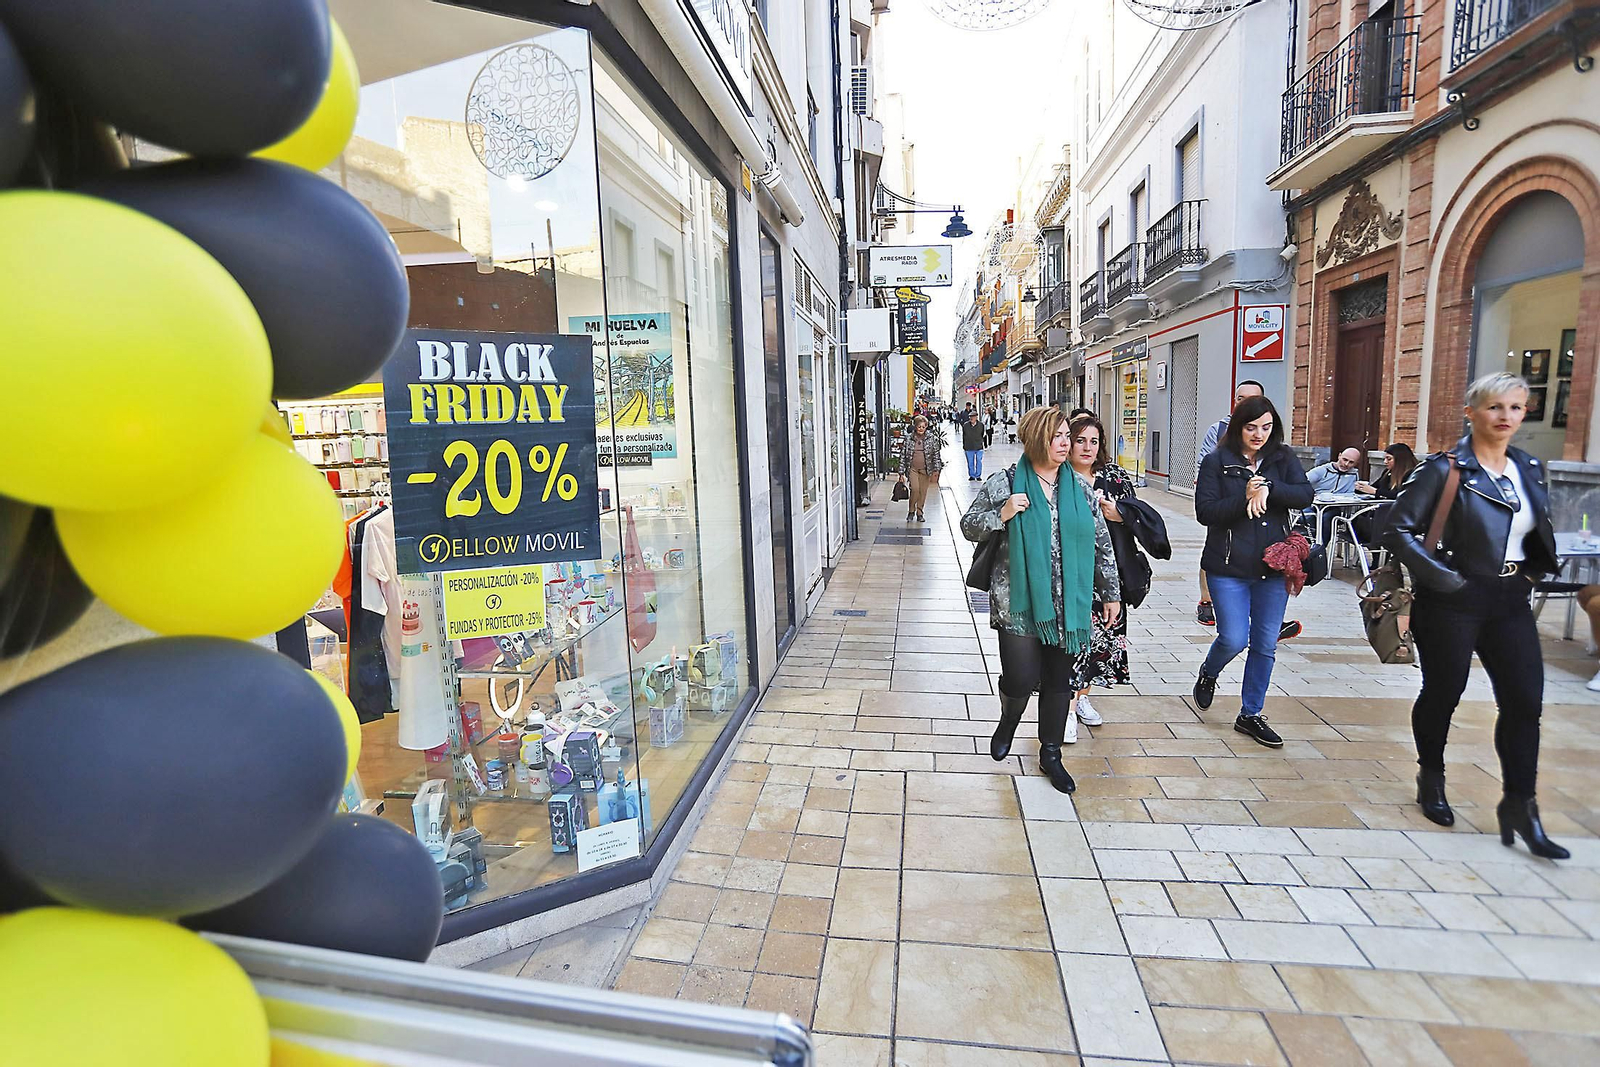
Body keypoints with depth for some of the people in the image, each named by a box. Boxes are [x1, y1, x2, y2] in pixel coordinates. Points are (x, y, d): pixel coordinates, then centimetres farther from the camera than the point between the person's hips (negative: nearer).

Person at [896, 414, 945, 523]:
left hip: (926, 469, 1)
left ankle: (919, 513, 22)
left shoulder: (932, 438, 0)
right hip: (912, 468, -1)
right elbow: (903, 455, 2)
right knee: (915, 489, -15)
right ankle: (911, 511, 6)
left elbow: (936, 454, 4)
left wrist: (936, 469, -3)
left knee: (923, 492, 6)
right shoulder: (908, 438, -1)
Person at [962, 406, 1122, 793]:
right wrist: (1001, 514, -17)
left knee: (1061, 682, 11)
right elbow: (968, 526, 1)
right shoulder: (1004, 483, -2)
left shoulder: (1079, 489, 7)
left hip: (1070, 605, 4)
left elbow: (1103, 545, 12)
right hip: (1019, 604, -3)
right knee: (1020, 680, -4)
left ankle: (1050, 753, 31)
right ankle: (1008, 721, 32)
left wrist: (1111, 593, 13)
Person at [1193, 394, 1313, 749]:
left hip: (1274, 568, 3)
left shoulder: (1283, 459, 7)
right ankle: (1208, 672, 28)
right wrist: (1244, 499, -21)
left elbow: (1305, 495, -7)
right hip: (1229, 567, -3)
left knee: (1266, 645, 8)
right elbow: (1205, 511, -9)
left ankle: (1250, 714, 23)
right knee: (1234, 639, -7)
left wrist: (1268, 488, -21)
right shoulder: (1217, 462, -2)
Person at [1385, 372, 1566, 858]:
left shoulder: (1530, 469, 9)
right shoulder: (1445, 468, -10)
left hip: (1511, 602, 6)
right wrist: (1440, 575, -17)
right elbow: (1399, 528, -15)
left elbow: (1539, 531, 23)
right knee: (1443, 694, 8)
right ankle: (1431, 779, 29)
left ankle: (1519, 807, 14)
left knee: (1525, 700, 2)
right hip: (1454, 603, -5)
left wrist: (1534, 572, 9)